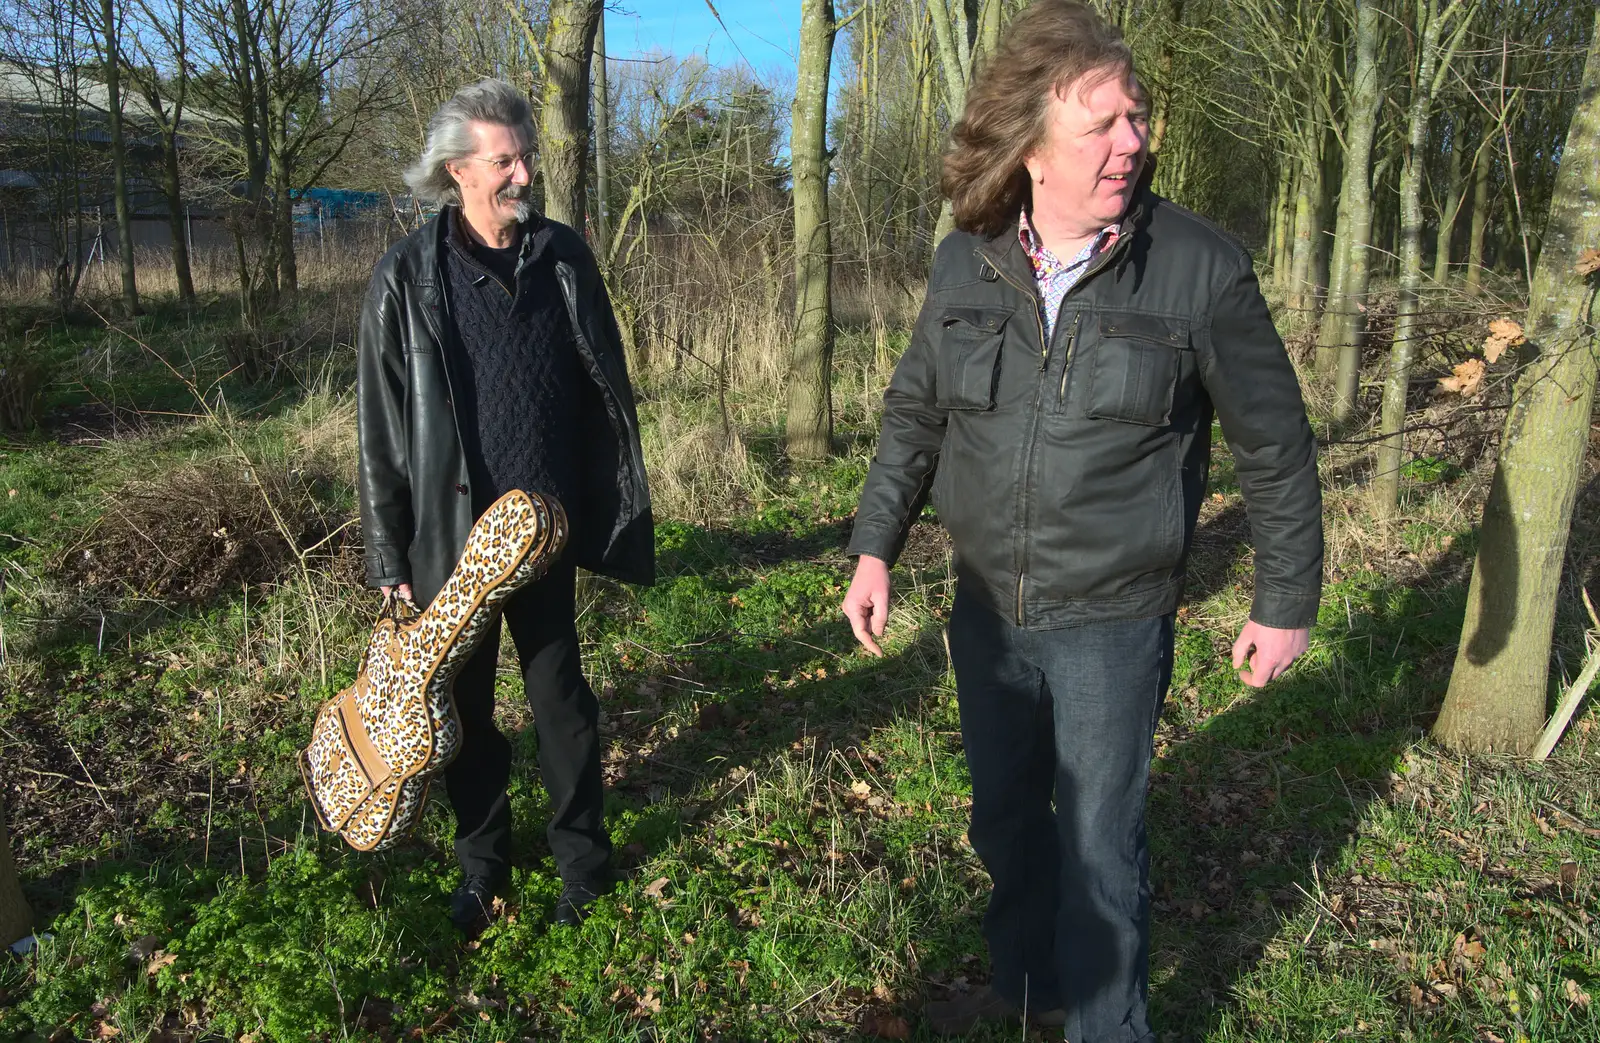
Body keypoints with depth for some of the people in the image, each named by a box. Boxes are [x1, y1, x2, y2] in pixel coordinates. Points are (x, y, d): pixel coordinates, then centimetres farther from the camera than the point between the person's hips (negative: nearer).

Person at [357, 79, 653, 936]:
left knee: (560, 697, 11)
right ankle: (481, 865, 32)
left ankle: (582, 860, 27)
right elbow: (380, 429, -4)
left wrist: (615, 509, 4)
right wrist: (389, 558, -4)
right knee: (467, 708, 13)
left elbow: (605, 396, 5)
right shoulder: (408, 278, -7)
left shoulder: (563, 259, 0)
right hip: (451, 536, -1)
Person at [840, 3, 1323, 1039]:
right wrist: (875, 547, 4)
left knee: (1099, 844, 7)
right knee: (1005, 818, 22)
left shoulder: (1201, 265, -13)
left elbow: (1275, 445, -5)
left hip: (1113, 623, -4)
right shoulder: (967, 263, -4)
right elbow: (915, 413, 8)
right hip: (987, 609, 5)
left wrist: (1287, 599, -1)